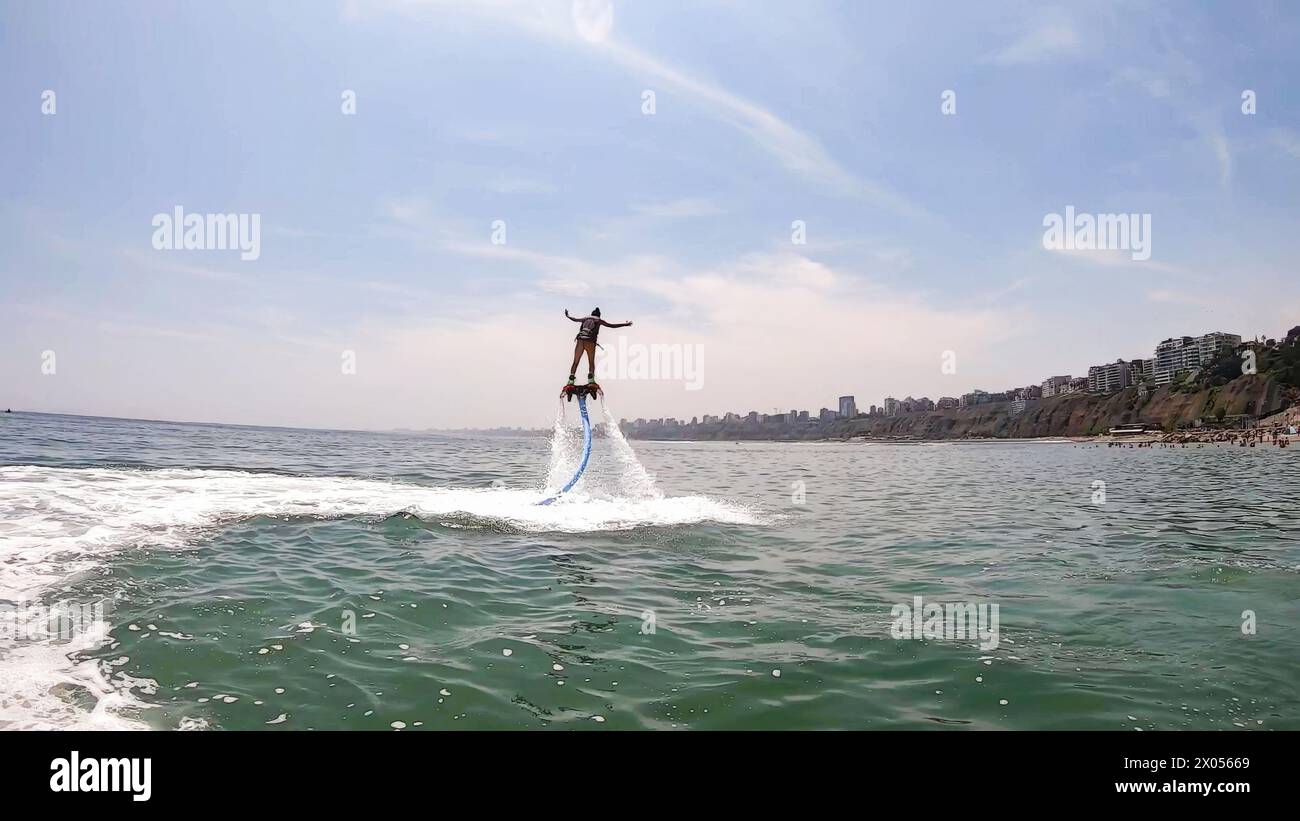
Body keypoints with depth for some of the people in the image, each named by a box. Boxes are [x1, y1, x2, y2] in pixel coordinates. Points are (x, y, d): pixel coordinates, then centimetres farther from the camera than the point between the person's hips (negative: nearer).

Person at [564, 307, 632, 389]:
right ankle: (591, 380, -12)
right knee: (591, 362, 8)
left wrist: (567, 315, 60)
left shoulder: (586, 318, 24)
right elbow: (612, 325, 10)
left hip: (580, 340, 3)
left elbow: (575, 319, 40)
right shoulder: (598, 320, 14)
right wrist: (625, 324, 15)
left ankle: (571, 380, -5)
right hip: (590, 342, -3)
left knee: (575, 362, 8)